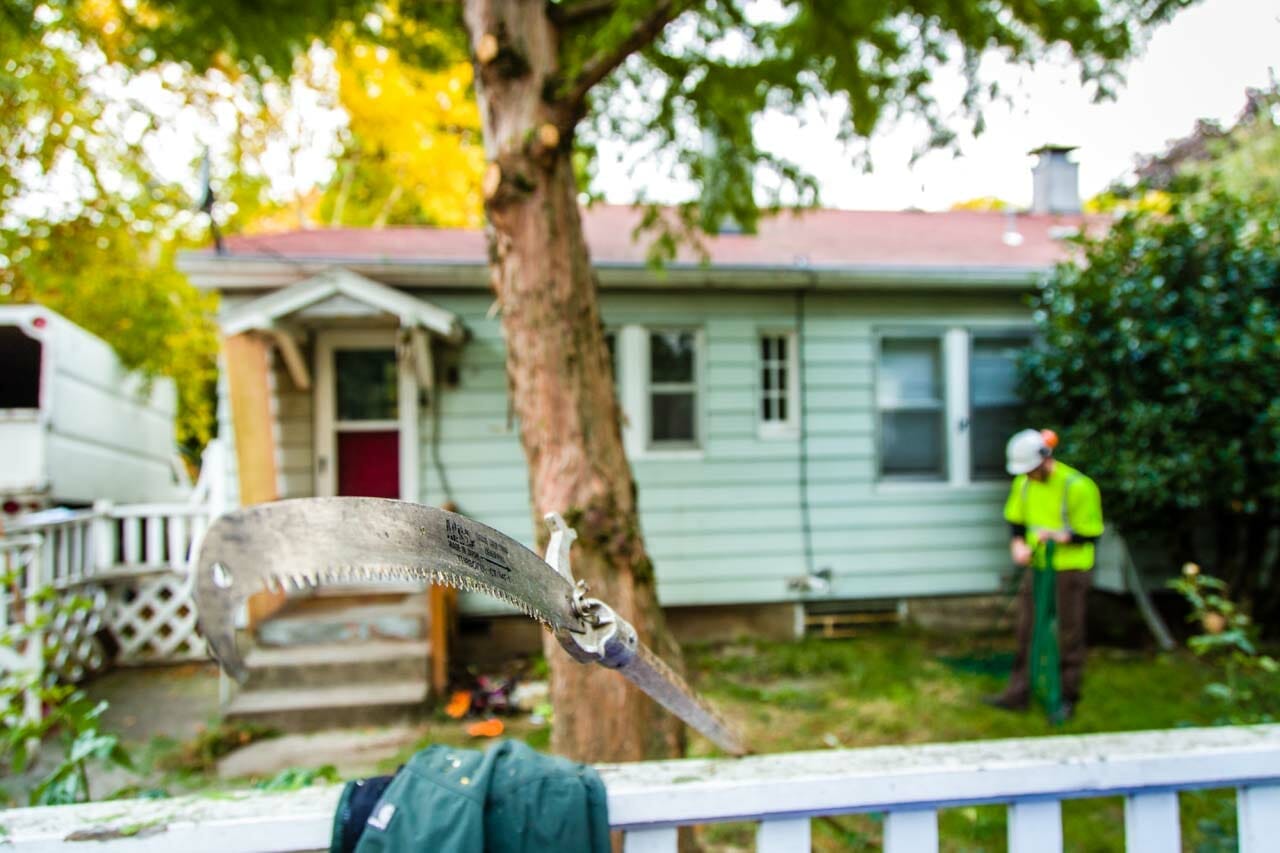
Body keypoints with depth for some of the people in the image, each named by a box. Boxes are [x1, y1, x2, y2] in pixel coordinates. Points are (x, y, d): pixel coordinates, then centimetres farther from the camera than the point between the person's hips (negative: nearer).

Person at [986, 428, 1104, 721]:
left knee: (1068, 636, 6)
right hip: (1037, 567, 6)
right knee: (1027, 631, 10)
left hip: (1070, 570, -6)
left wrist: (1058, 536, -29)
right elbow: (1015, 518, 12)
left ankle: (1067, 698, 20)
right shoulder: (1023, 482, 0)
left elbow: (1091, 533, -14)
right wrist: (1018, 544, -7)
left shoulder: (1077, 486, -19)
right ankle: (1018, 694, 19)